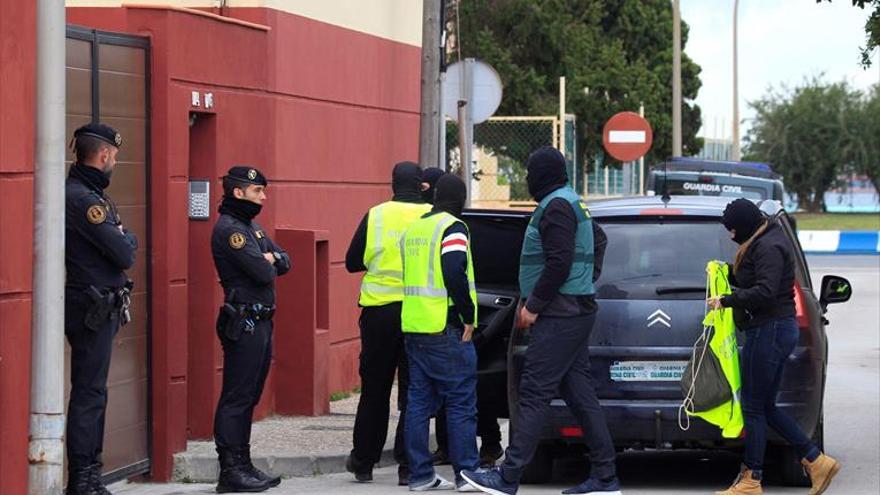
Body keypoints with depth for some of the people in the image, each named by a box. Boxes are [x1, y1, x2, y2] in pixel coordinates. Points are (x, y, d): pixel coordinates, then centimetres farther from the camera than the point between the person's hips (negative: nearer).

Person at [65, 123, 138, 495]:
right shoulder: (82, 199, -18)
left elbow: (122, 254, 16)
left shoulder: (88, 194, 15)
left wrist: (120, 242, -3)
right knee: (89, 392, -7)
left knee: (93, 392, 15)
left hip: (100, 308, 11)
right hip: (92, 309, -11)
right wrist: (128, 239, 1)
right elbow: (125, 254, -18)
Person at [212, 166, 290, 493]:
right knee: (236, 398, -8)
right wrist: (267, 263, 2)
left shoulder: (252, 227, 19)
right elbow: (263, 273, -20)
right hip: (243, 323, -10)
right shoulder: (228, 228, -13)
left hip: (261, 322, 10)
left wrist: (269, 259, -7)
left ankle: (243, 466, 18)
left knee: (248, 397, 13)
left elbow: (284, 263, 14)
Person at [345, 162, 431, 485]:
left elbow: (352, 262, 4)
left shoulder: (375, 216, -2)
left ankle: (363, 462, 19)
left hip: (379, 312, 1)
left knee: (374, 391, 12)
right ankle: (408, 466, 2)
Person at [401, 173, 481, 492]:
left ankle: (421, 474, 9)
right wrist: (468, 317, -12)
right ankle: (467, 474, -2)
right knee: (461, 403, -2)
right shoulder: (452, 228, -9)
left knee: (419, 402, 9)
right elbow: (455, 275, -20)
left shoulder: (413, 229, 17)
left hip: (412, 328, 8)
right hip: (445, 330, -8)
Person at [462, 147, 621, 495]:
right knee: (580, 394, 10)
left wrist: (533, 306, -15)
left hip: (559, 318, -10)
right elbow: (598, 241, 34)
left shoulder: (556, 207, -14)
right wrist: (588, 282, 27)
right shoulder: (574, 203, 18)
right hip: (578, 310, 10)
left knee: (534, 395, -11)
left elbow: (559, 263, -22)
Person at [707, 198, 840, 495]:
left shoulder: (769, 248, -16)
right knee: (765, 407, 13)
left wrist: (726, 301, -21)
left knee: (754, 407, -4)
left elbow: (765, 291, -27)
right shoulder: (762, 243, 16)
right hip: (778, 329, 11)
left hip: (769, 331, -11)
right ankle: (816, 461, 13)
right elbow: (751, 281, 27)